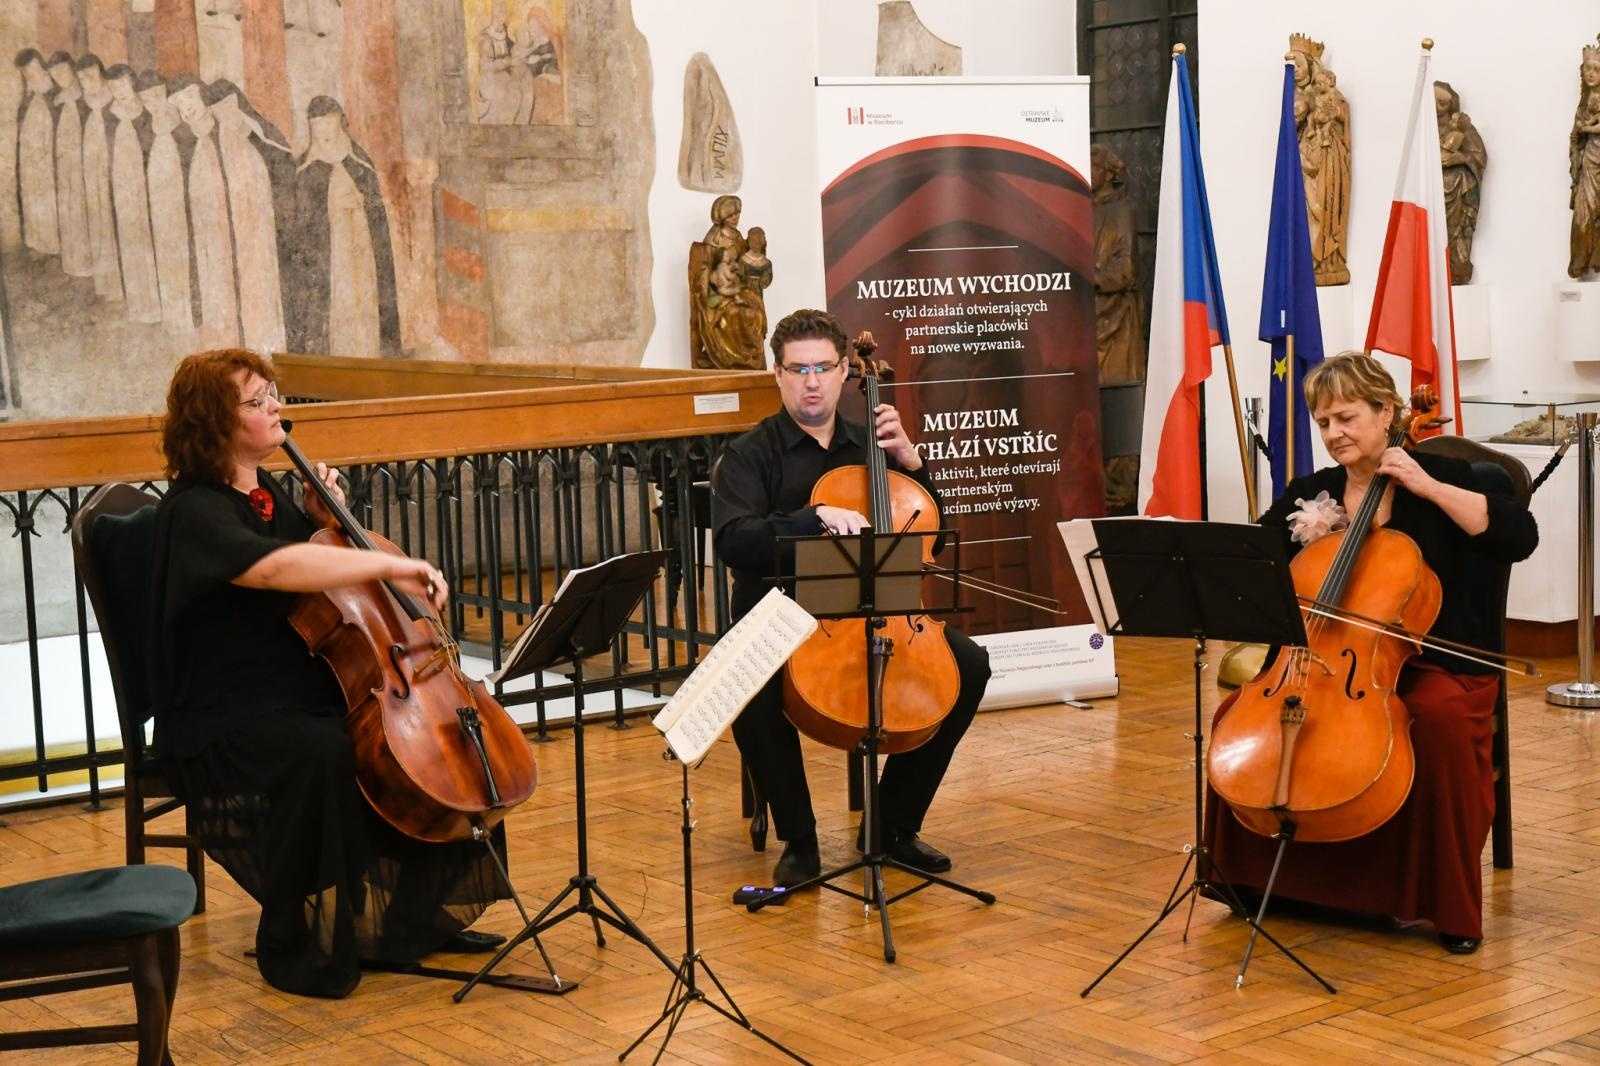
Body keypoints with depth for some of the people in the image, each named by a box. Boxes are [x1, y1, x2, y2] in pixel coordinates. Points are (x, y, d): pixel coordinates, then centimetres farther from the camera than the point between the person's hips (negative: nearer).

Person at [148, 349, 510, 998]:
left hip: (307, 696, 9)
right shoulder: (194, 511, -16)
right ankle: (298, 948, -21)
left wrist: (325, 520, 5)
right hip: (225, 722, -9)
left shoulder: (268, 492, 12)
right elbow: (275, 567, -37)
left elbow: (316, 577, 24)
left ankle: (424, 913, 11)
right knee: (322, 756, -37)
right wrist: (390, 565, -41)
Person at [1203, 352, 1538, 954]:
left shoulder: (1438, 480, -2)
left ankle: (1447, 905, -20)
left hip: (1435, 666, -4)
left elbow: (1519, 538, -17)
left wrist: (1427, 487, -19)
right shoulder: (1309, 497, 10)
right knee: (1239, 715, -19)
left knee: (1439, 723, -36)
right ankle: (1253, 874, 1)